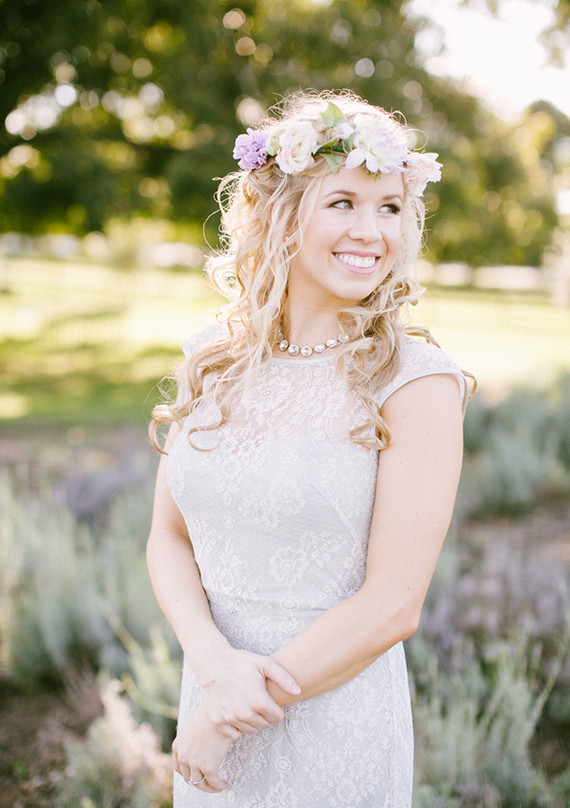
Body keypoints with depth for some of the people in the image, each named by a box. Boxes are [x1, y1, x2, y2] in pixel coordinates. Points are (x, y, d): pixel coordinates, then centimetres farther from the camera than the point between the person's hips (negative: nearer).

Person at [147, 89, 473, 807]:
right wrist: (214, 662, -16)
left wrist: (224, 720, -12)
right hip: (212, 690, 4)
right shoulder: (212, 358, -1)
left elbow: (392, 606, -17)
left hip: (335, 717, -4)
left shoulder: (416, 382, -15)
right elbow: (168, 538, 2)